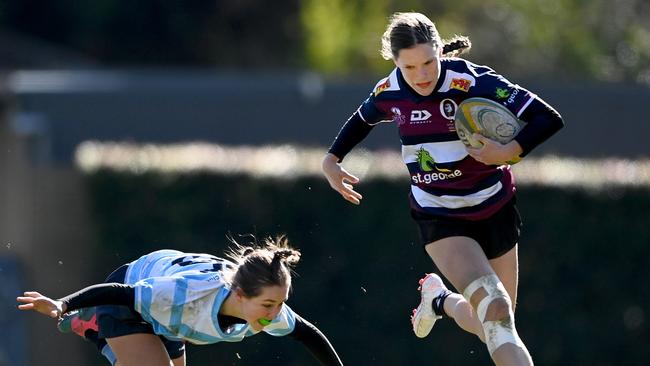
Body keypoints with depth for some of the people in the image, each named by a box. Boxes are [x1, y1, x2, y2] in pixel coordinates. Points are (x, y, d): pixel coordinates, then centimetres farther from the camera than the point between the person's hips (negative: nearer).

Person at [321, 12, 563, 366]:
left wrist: (509, 152, -36)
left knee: (490, 326, 9)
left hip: (494, 211, 0)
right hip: (440, 218, 0)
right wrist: (332, 159, 12)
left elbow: (549, 119, -23)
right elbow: (362, 120, 18)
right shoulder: (389, 94, -9)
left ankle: (440, 299, 40)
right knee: (494, 308, -24)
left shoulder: (473, 82, -21)